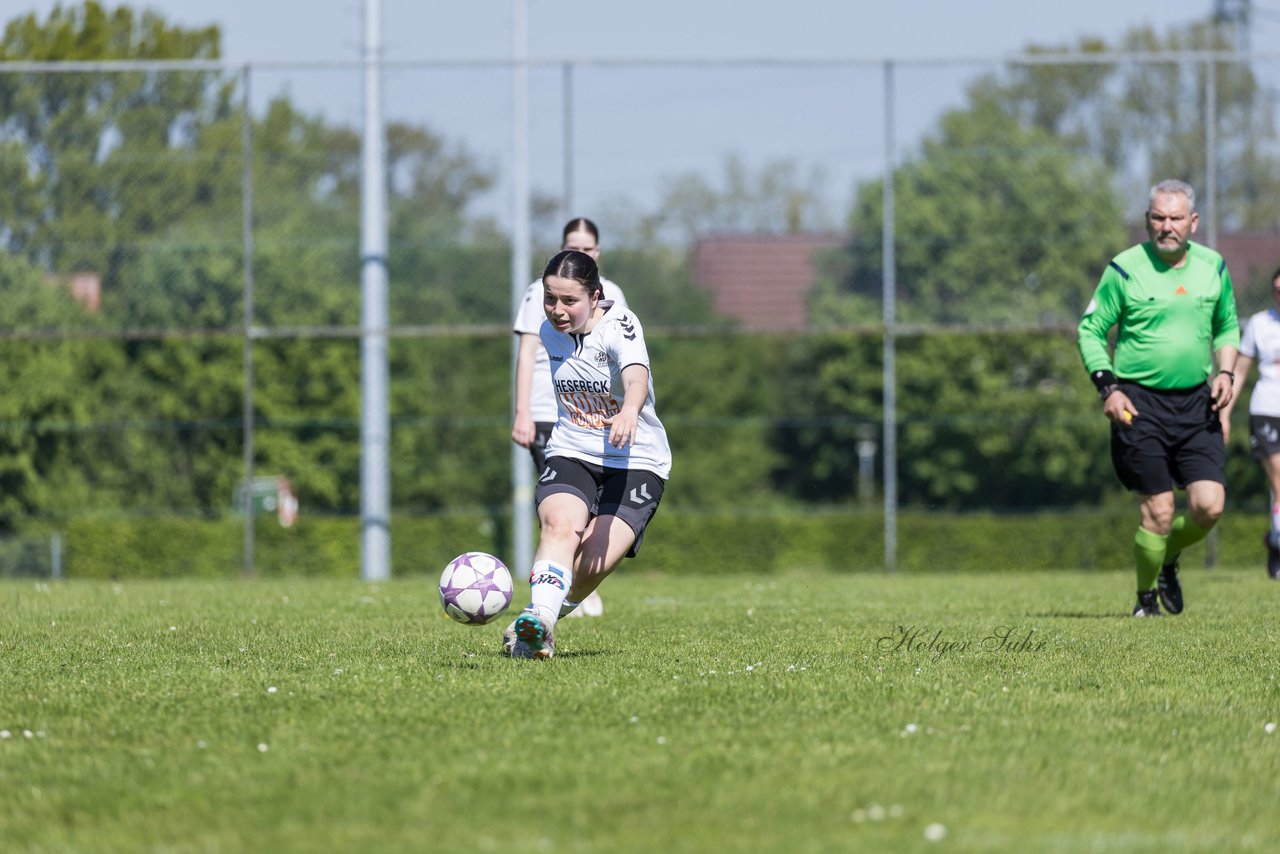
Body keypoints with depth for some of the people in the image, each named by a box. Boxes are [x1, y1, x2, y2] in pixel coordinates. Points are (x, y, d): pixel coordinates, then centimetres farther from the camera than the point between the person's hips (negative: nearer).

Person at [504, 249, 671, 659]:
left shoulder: (619, 326, -19)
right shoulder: (549, 332, 1)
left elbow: (636, 375, -41)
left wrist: (629, 412, -61)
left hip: (635, 461, -4)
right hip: (571, 454, 4)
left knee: (594, 562, -19)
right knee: (560, 523, -30)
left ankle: (538, 621, 6)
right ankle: (540, 618, -45)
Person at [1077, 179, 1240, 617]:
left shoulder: (1213, 267, 6)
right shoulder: (1124, 269, -6)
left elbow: (1227, 327, 20)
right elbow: (1090, 330, 0)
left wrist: (1225, 372, 3)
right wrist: (1108, 387, -11)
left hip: (1196, 402, 4)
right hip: (1140, 402, -4)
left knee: (1209, 506, -7)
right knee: (1158, 512, -7)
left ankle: (1169, 561, 24)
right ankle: (1146, 598, 16)